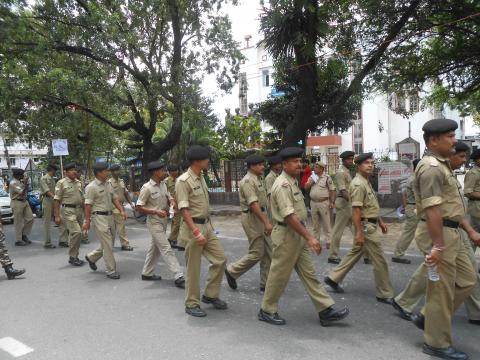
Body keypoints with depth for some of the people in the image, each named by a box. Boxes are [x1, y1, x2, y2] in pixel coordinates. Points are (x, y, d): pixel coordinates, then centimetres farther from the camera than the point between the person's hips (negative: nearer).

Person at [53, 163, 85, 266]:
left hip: (78, 210, 7)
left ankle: (74, 257, 22)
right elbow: (56, 200, -8)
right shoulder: (61, 183, -6)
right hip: (68, 211, -7)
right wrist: (57, 216, -13)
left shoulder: (78, 182, 14)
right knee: (76, 232, -16)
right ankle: (72, 257, -3)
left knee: (76, 233, 11)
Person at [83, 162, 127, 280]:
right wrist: (87, 221, -13)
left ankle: (91, 257, 38)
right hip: (99, 217, -8)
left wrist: (121, 210, 1)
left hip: (110, 216, 8)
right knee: (107, 245, -5)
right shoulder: (91, 187, -11)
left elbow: (114, 198, 14)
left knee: (109, 243, 16)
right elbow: (88, 205, -12)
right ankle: (111, 271, 6)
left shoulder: (108, 184, 12)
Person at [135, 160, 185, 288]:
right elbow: (139, 207, -14)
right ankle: (179, 277, -9)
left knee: (155, 248, 17)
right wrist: (156, 212, -23)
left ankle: (147, 273, 32)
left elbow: (169, 197, 17)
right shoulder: (147, 188, -16)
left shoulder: (163, 184, 5)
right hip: (154, 222, -8)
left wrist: (171, 201, -8)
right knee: (166, 249, -9)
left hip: (163, 220, 8)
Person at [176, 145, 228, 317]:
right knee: (193, 268, 3)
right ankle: (191, 304, 19)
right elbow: (184, 209, -21)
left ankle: (210, 295, 25)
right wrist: (196, 232, -27)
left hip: (206, 226, 8)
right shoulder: (183, 181, -16)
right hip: (193, 227, -8)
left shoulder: (201, 178, 10)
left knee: (220, 258, 10)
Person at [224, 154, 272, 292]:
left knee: (268, 253, 10)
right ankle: (232, 271, 14)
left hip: (260, 216, 10)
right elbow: (253, 204, -25)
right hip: (252, 218, -10)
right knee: (256, 253, -4)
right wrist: (266, 222, -28)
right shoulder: (248, 181, -17)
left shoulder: (258, 179, 13)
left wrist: (266, 220, 17)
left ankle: (265, 283, 19)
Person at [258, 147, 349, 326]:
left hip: (298, 235, 9)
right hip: (286, 236, -9)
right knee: (279, 275, 4)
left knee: (309, 273, 11)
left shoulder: (293, 182, 12)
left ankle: (326, 311, 17)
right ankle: (266, 311, 21)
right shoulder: (282, 185, -20)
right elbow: (289, 216, -27)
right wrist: (309, 237, -28)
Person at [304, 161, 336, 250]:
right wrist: (312, 180, -7)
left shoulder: (327, 177, -5)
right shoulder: (312, 177, 11)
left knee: (326, 224, 0)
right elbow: (306, 188, 7)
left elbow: (332, 190, -6)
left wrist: (332, 202, -11)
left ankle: (328, 241, 6)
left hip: (324, 203, -5)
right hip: (313, 203, 5)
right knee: (315, 224, 13)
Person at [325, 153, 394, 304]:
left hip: (370, 224, 10)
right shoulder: (358, 184, -19)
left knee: (355, 254, 18)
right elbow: (356, 210, -24)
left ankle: (333, 278, 26)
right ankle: (385, 294, 12)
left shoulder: (366, 182, 14)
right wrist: (359, 232, -26)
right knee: (379, 260, -1)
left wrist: (380, 221, 20)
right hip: (366, 226, -10)